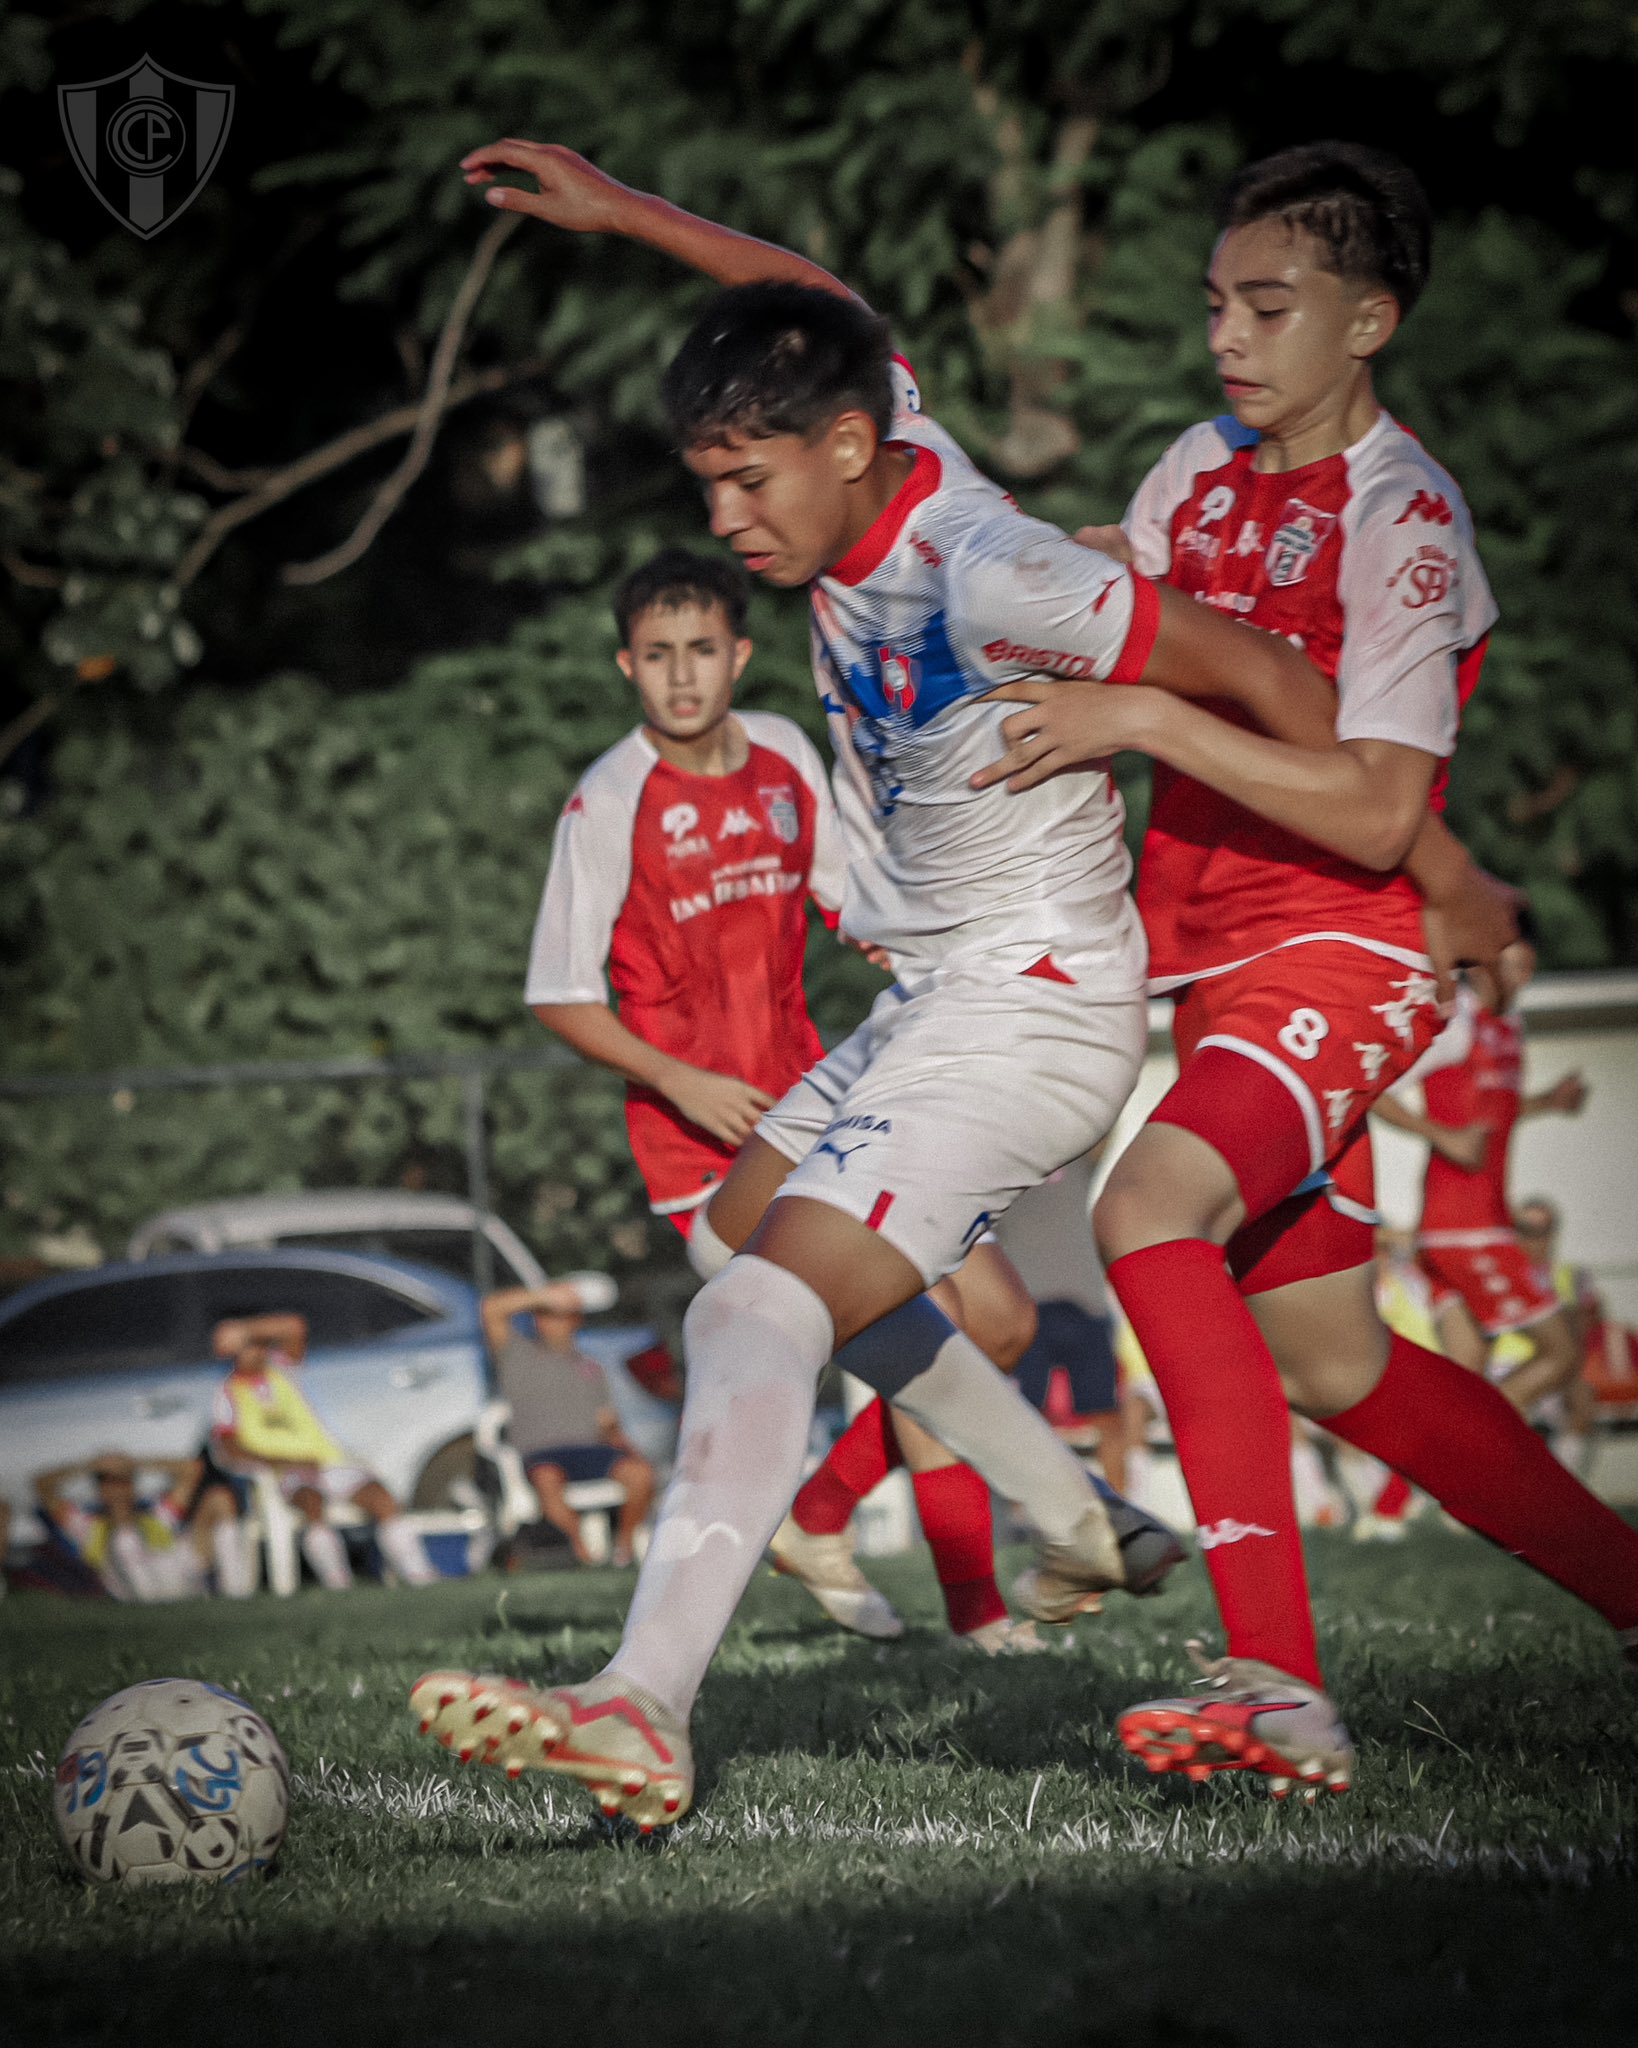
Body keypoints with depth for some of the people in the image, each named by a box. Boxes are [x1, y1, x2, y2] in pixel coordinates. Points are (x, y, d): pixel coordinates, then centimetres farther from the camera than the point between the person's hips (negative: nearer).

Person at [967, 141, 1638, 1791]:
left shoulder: (1405, 521, -14)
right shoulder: (1202, 475, 10)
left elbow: (1379, 814, -22)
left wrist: (1148, 719, -26)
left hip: (1338, 958, -9)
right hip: (1212, 960, 9)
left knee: (1151, 1210, -32)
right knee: (1333, 1369, 12)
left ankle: (1277, 1682, -37)